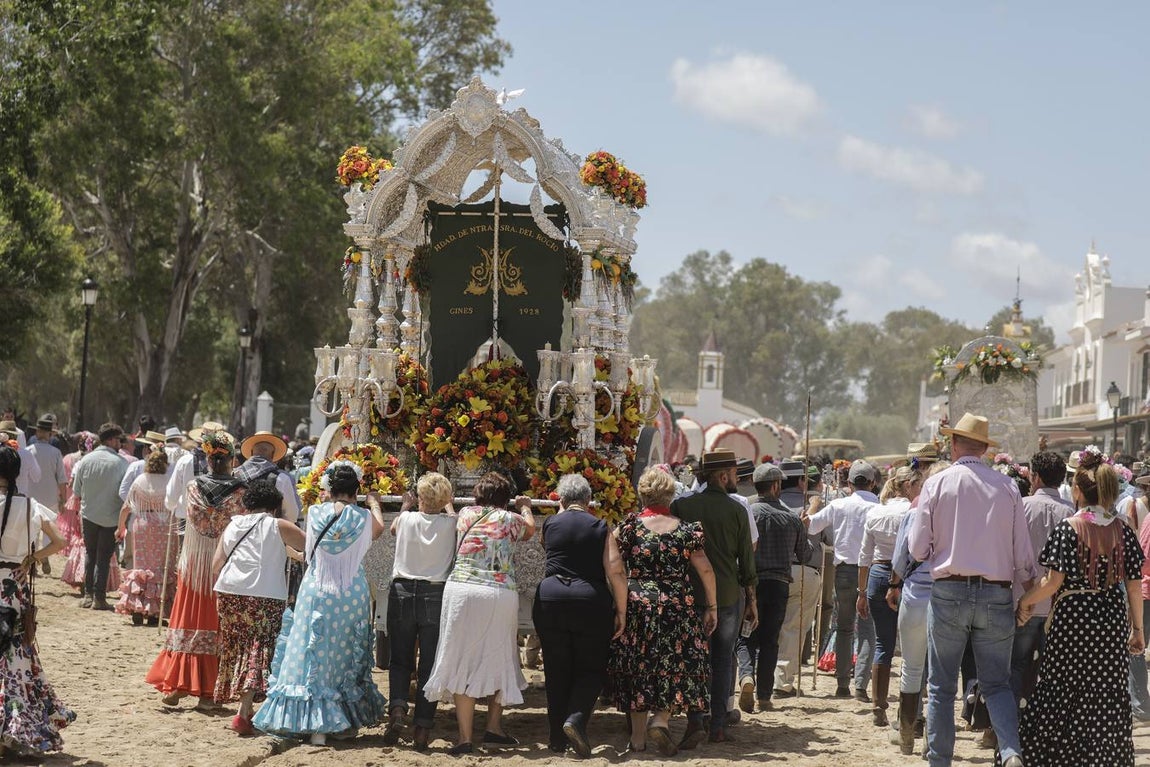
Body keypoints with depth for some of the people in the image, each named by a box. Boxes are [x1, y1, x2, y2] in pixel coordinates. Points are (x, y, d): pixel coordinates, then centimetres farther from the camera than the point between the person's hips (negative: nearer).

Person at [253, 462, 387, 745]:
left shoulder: (315, 513, -5)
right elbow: (379, 528, 16)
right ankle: (348, 722, 19)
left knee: (314, 656, 4)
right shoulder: (364, 517, -8)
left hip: (316, 592, 0)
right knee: (347, 657, 13)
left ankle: (316, 725, -1)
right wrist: (374, 503, 36)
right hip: (352, 595, 0)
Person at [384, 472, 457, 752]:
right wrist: (446, 507, 40)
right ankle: (422, 728, 0)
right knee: (429, 664, 4)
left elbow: (393, 529, 25)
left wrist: (407, 505, 40)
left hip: (403, 593, 1)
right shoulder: (450, 524, -3)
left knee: (400, 659, 12)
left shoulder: (406, 519, -1)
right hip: (436, 597, -1)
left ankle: (397, 708, -13)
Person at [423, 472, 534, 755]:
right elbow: (530, 529, 30)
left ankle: (465, 737, -2)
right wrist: (525, 507, 50)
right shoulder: (509, 519, 6)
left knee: (463, 662, 1)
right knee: (498, 659, 15)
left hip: (461, 590, 1)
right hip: (499, 595, -1)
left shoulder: (465, 514, 12)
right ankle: (494, 727, 20)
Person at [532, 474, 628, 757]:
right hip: (591, 601, -2)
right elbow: (615, 571, -7)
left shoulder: (549, 525, 7)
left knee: (556, 670, 10)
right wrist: (621, 611, -1)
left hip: (550, 599, 2)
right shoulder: (600, 528, 1)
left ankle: (557, 738, 12)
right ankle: (576, 719, -16)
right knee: (591, 669, 8)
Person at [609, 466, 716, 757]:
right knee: (677, 666, 11)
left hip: (636, 605, 1)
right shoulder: (686, 529, -2)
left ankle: (638, 735, 14)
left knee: (637, 667, 10)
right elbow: (706, 571, -2)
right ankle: (661, 719, -8)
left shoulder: (628, 526, -4)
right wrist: (711, 607, 7)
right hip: (677, 608, -1)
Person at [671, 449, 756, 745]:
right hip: (730, 595, 0)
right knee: (723, 660, 11)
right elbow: (747, 560, -1)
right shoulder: (737, 509, -4)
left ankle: (695, 720, -12)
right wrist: (752, 600, 7)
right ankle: (718, 726, 11)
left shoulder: (681, 505, -2)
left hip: (692, 595, 0)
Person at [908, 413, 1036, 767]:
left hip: (949, 592, -1)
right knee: (997, 683, 8)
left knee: (941, 687, 9)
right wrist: (1029, 590, 15)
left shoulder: (936, 484, -2)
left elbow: (918, 549, -2)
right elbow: (1023, 551, 2)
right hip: (997, 595, 1)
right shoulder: (1007, 486, 2)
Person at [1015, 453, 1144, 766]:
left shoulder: (1068, 528, -11)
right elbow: (1134, 585, 3)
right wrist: (1137, 628, 12)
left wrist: (1026, 600, 2)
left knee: (1064, 697, 7)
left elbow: (1054, 581, -14)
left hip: (1074, 619, -4)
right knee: (1108, 698, 12)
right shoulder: (1123, 531, 1)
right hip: (1112, 622, 4)